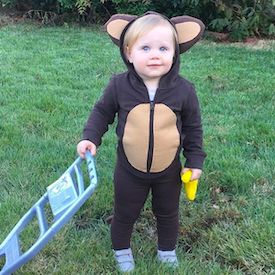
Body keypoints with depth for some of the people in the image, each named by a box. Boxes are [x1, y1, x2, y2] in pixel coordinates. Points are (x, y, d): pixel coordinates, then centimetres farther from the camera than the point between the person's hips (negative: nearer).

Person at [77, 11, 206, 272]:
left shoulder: (183, 90, -16)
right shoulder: (119, 86, -18)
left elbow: (193, 127, -4)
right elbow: (102, 112, -1)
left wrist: (194, 160, -2)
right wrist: (90, 137, -12)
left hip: (169, 171, 1)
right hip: (130, 170, 0)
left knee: (168, 213, 23)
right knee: (124, 213, 20)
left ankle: (167, 250, 50)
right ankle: (121, 249, 47)